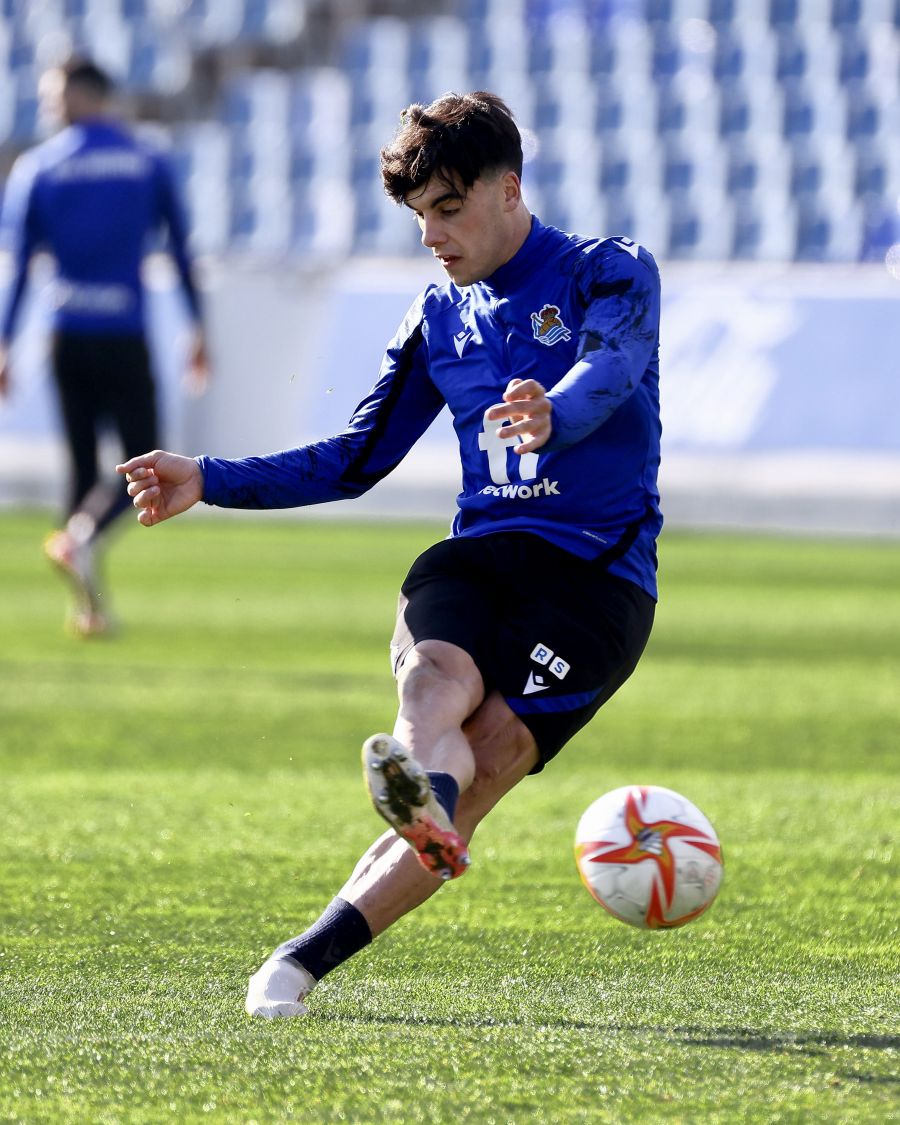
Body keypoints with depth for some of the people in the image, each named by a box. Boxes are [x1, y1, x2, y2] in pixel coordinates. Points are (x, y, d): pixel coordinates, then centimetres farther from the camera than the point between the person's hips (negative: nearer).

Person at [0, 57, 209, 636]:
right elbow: (182, 253, 6)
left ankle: (89, 606, 2)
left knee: (83, 465, 8)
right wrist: (199, 329, 12)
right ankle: (81, 538, -26)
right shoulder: (149, 163, 5)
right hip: (126, 337, -1)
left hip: (67, 337, 1)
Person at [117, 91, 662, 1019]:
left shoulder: (611, 274, 1)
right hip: (480, 555, 4)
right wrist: (209, 482, 10)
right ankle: (427, 804, -66)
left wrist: (553, 416, -47)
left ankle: (307, 957, -34)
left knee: (488, 757, -23)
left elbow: (606, 374, -22)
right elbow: (356, 461, 22)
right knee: (435, 677, -32)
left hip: (599, 576, -4)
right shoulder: (440, 317, 17)